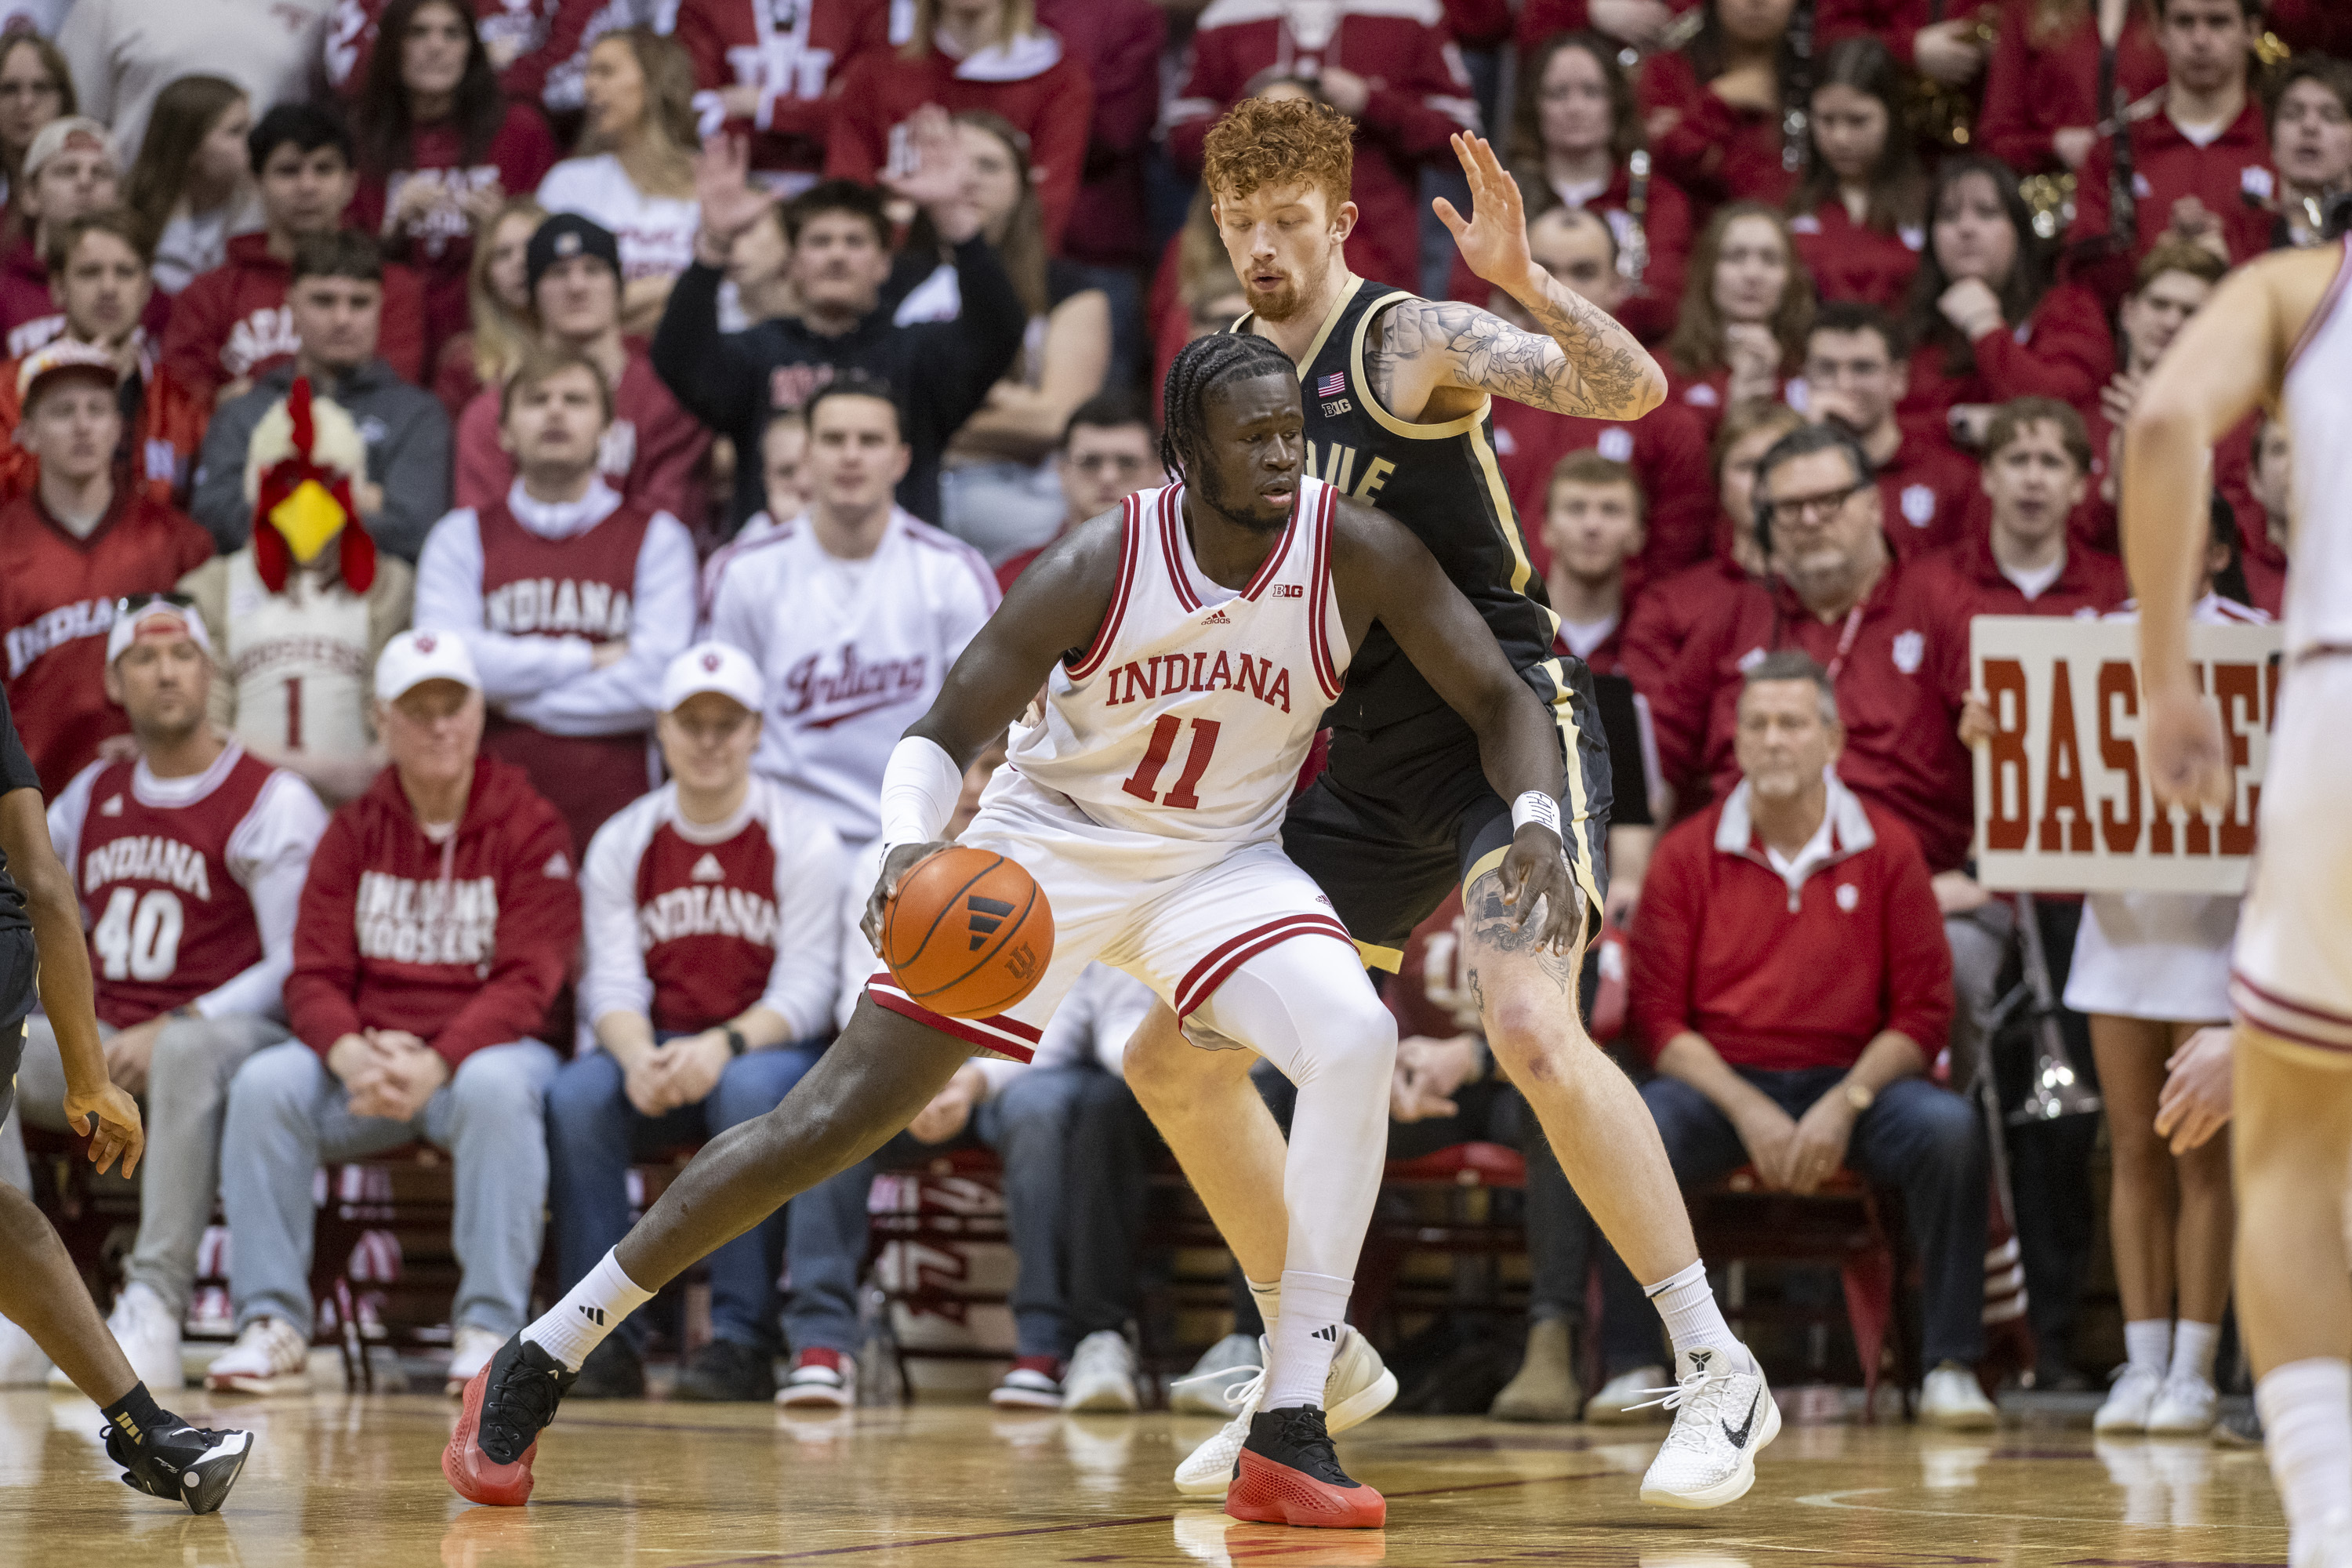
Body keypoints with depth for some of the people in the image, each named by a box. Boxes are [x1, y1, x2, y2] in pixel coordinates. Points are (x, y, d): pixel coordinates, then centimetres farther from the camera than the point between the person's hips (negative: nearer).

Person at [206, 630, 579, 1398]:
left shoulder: (530, 828, -2)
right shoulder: (353, 831, 10)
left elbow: (525, 983, -11)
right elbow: (315, 976, 2)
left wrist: (435, 1065, -27)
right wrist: (352, 1054, -21)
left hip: (483, 1048, -3)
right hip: (363, 1055, 3)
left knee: (496, 1088, -37)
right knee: (266, 1083, -25)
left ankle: (489, 1328, -32)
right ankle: (272, 1324, -21)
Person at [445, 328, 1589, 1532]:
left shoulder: (1356, 552, -18)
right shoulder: (1101, 566, -22)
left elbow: (1501, 697, -10)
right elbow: (943, 733, -16)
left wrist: (1537, 821, -31)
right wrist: (908, 846, -38)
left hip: (1219, 861, 2)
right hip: (1047, 845, -2)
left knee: (1356, 1040, -28)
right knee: (828, 1122, -6)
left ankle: (1288, 1433, -22)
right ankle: (535, 1364, 7)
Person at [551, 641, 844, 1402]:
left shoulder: (802, 840, -2)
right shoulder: (620, 843, 7)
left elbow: (805, 993, -10)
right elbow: (614, 983, -1)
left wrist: (724, 1046, -29)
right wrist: (639, 1058, -24)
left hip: (767, 1047, -3)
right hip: (654, 1049, 3)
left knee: (752, 1090, -38)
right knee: (575, 1096, -29)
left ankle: (742, 1339, -34)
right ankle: (602, 1337, -26)